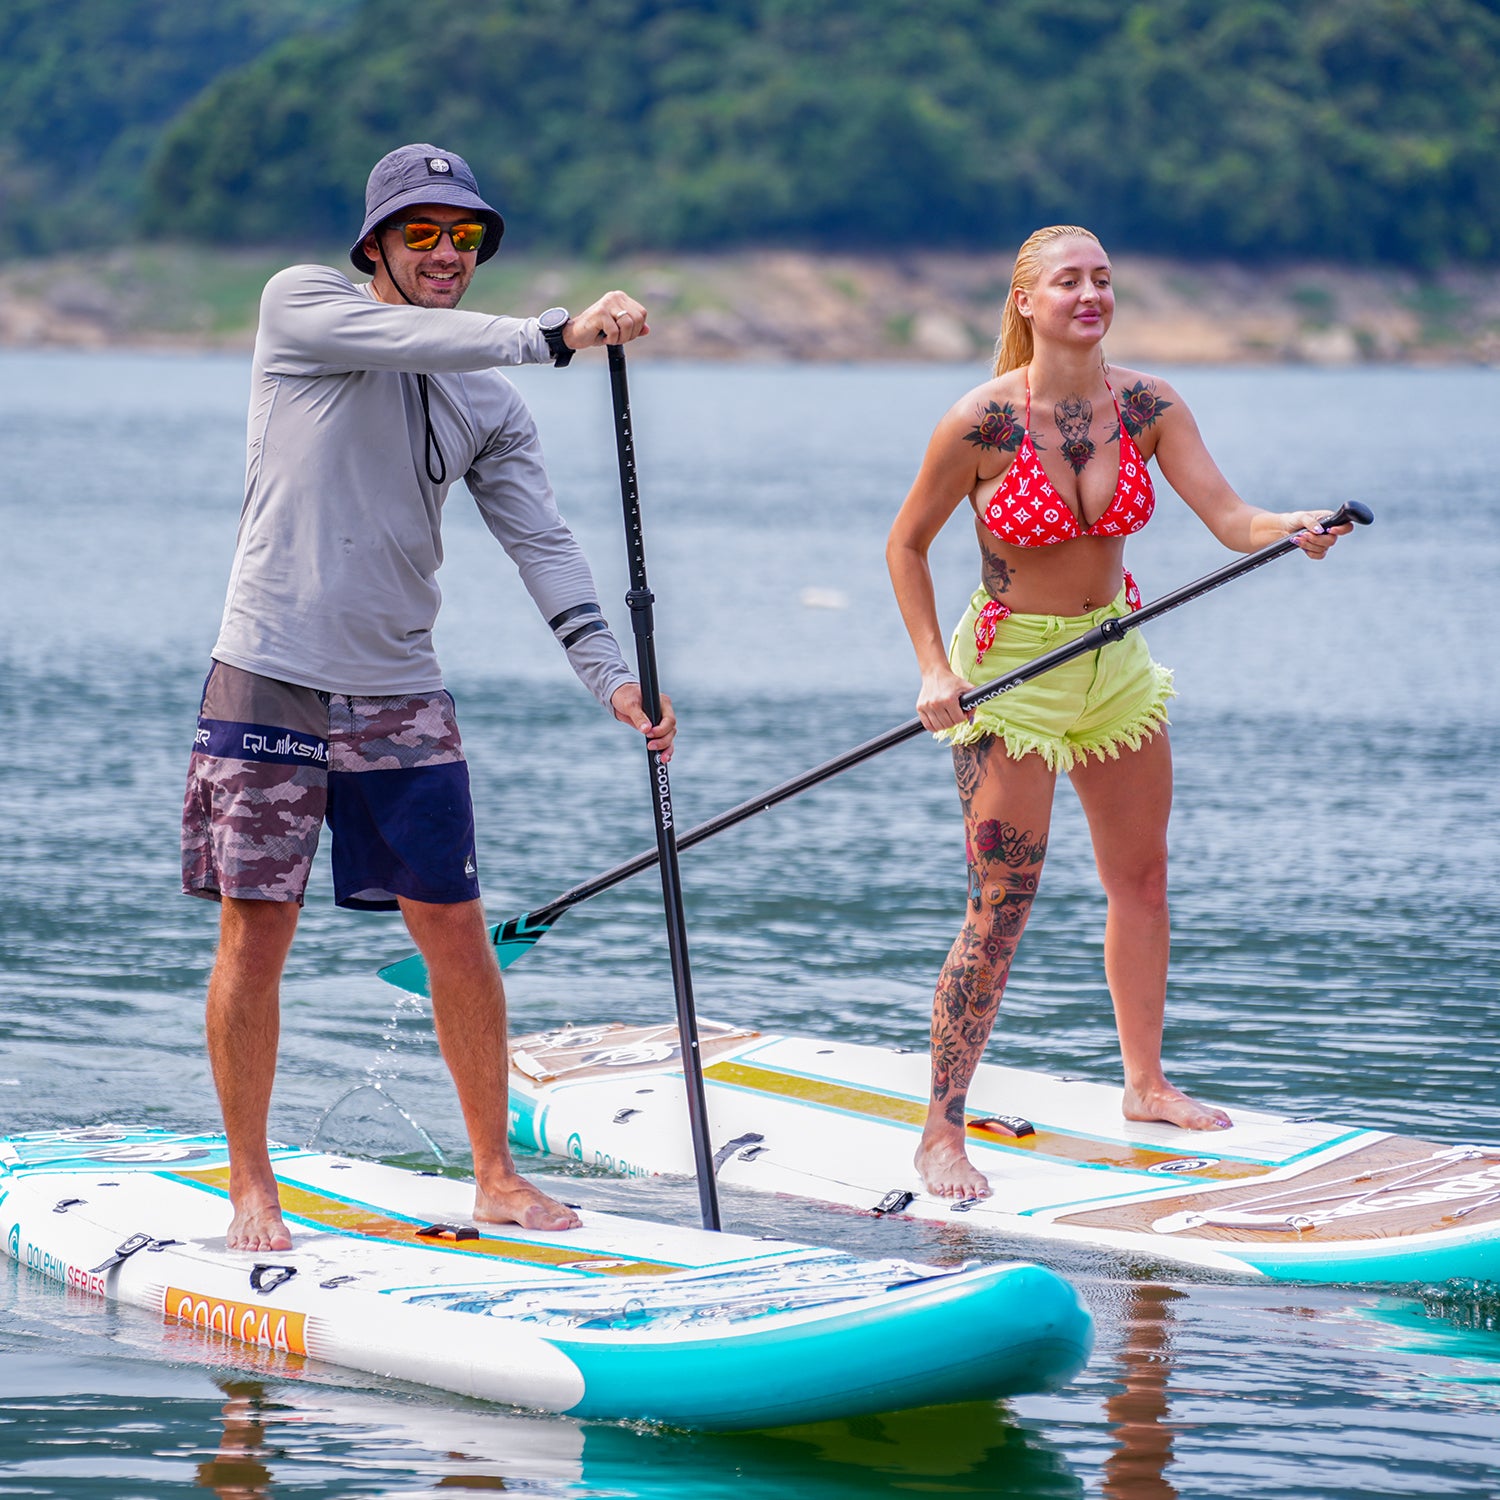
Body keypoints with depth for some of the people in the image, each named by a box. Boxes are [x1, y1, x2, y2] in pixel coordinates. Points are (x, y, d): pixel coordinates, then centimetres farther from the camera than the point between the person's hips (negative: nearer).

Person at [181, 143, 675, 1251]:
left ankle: (496, 1176, 14)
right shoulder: (302, 305, -1)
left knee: (454, 928, 3)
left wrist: (610, 672, -12)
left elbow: (542, 542, 2)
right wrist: (556, 335, -31)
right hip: (273, 676, -4)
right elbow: (413, 339, -21)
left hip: (400, 692, 4)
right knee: (257, 926, -2)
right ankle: (252, 1185, 10)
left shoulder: (488, 404, 10)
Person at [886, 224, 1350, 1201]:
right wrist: (936, 670, -13)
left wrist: (1292, 526, -38)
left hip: (1116, 658, 5)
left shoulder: (1148, 407, -7)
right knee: (1003, 909, -8)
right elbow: (906, 545, -6)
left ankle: (1146, 1084, 34)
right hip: (1010, 668, -5)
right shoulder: (981, 423, -18)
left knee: (1143, 878, 15)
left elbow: (1228, 516, -16)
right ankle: (942, 1132, 1)